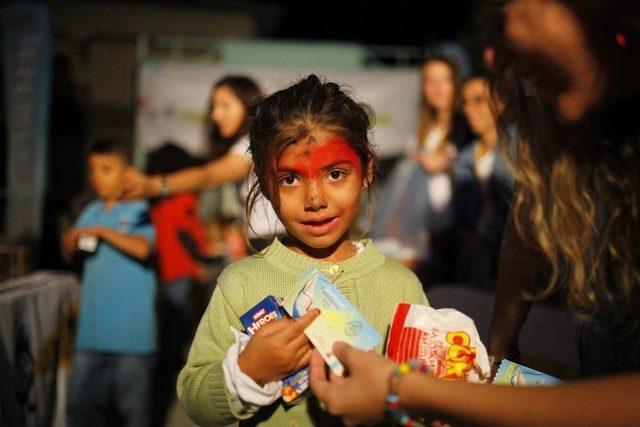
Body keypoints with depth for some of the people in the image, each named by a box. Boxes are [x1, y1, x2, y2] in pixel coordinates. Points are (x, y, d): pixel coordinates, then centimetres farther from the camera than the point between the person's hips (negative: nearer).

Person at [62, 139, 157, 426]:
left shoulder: (139, 210, -3)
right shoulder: (91, 212, 14)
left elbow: (142, 248, -19)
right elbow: (69, 253, 18)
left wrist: (102, 231, -14)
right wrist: (71, 240, -4)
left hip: (131, 331, -6)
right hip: (92, 330, 6)